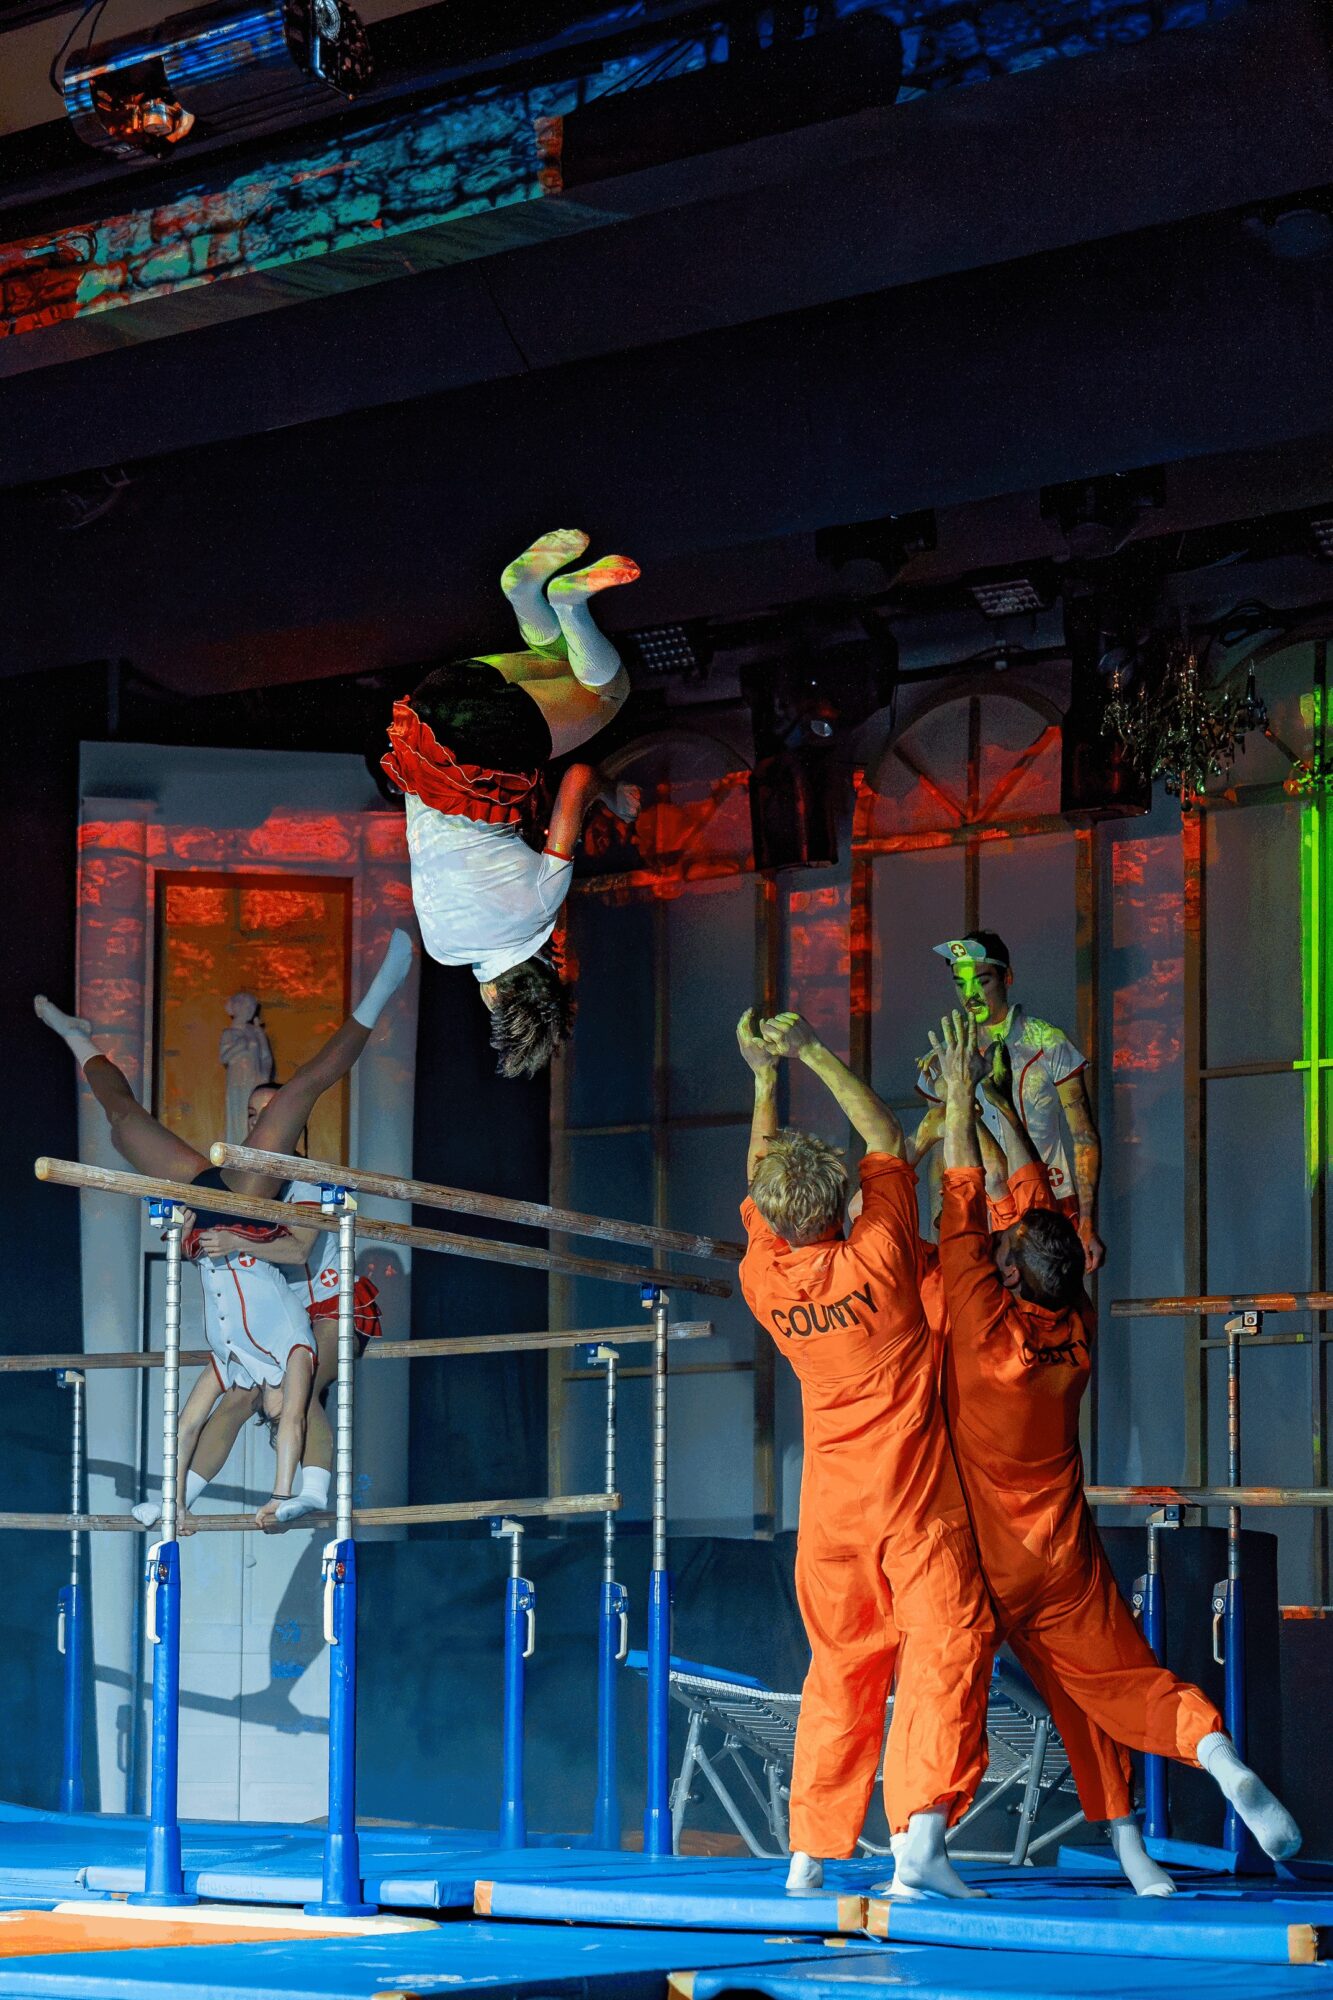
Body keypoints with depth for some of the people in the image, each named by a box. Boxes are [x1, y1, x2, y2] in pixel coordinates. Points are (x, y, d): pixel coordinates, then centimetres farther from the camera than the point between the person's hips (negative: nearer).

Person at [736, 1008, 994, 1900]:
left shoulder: (763, 1280, -3)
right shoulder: (877, 1258, -14)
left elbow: (760, 1186, 17)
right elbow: (887, 1137, -1)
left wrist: (765, 1081, 24)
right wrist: (812, 1053, 4)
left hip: (831, 1503, 5)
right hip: (913, 1493, -5)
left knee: (841, 1668, 13)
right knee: (945, 1642, -8)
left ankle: (810, 1857, 12)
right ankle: (920, 1837, -23)